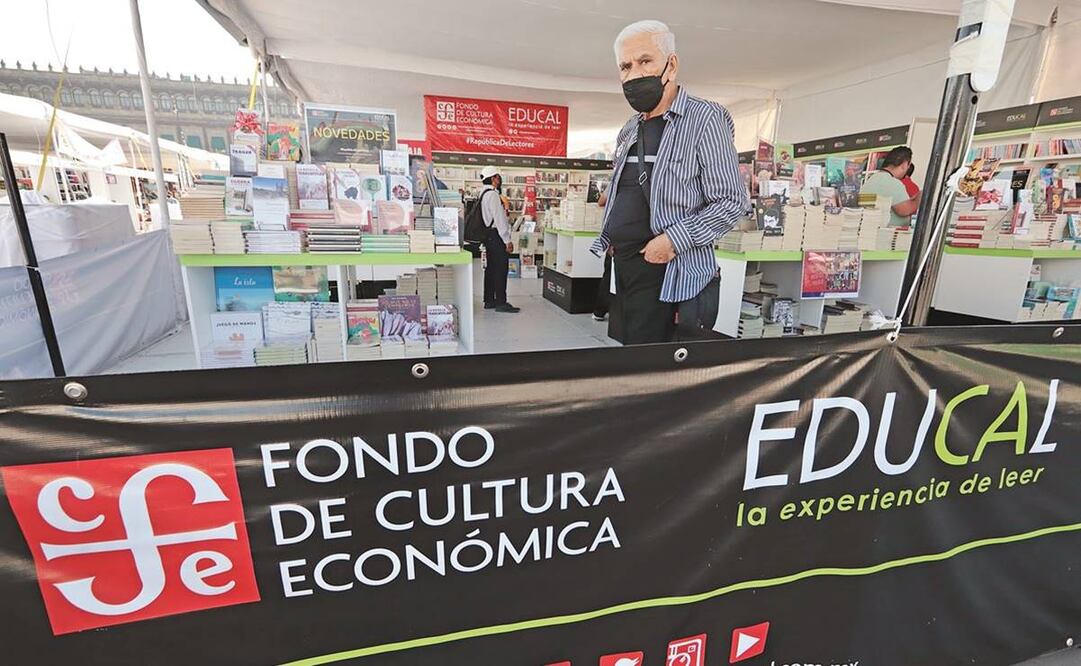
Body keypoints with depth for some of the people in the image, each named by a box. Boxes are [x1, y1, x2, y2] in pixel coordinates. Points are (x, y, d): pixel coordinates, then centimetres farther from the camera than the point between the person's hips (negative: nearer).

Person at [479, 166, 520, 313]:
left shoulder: (485, 193, 16)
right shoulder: (493, 195, -15)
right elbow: (499, 219, -19)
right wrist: (507, 241, -19)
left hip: (490, 235, 11)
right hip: (496, 236, -11)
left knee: (491, 268, 13)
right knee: (501, 269, -7)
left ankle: (489, 301, 19)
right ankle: (501, 303, -4)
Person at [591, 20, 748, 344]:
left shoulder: (705, 118, -6)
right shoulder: (629, 130, 16)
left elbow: (732, 202, -11)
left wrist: (673, 240, -19)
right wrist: (607, 239, 15)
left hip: (667, 271, -7)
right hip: (623, 265, 7)